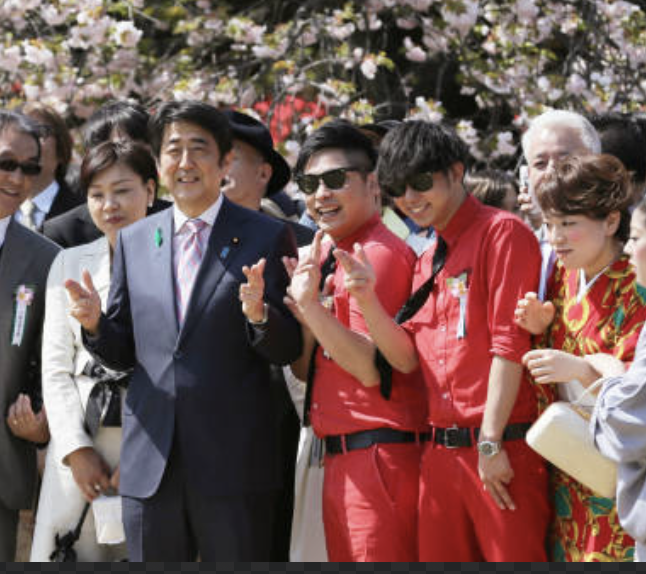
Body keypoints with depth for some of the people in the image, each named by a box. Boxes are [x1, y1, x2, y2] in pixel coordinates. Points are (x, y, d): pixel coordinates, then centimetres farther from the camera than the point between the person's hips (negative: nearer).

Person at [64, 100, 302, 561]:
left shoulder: (266, 238, 1)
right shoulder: (133, 241, 12)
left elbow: (289, 351, -1)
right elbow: (123, 353, 15)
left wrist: (259, 316, -22)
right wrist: (96, 323, -7)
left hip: (233, 466, -3)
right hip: (150, 463, 4)